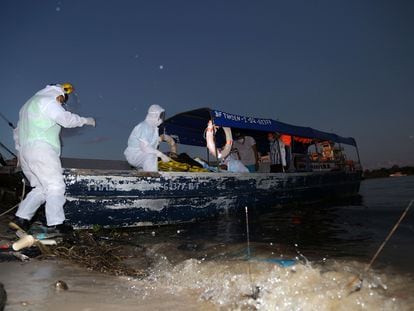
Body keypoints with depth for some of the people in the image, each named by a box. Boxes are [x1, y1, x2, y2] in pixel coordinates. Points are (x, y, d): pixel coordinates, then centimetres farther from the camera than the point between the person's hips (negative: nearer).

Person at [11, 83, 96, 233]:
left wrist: (20, 149, 32)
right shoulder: (47, 100, -1)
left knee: (41, 188, 11)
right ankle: (56, 223, -15)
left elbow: (17, 132, 32)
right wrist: (86, 120, 5)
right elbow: (66, 119, -8)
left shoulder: (28, 104, 30)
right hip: (40, 149, -10)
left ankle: (21, 217, 5)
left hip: (24, 152, 10)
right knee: (55, 185, -10)